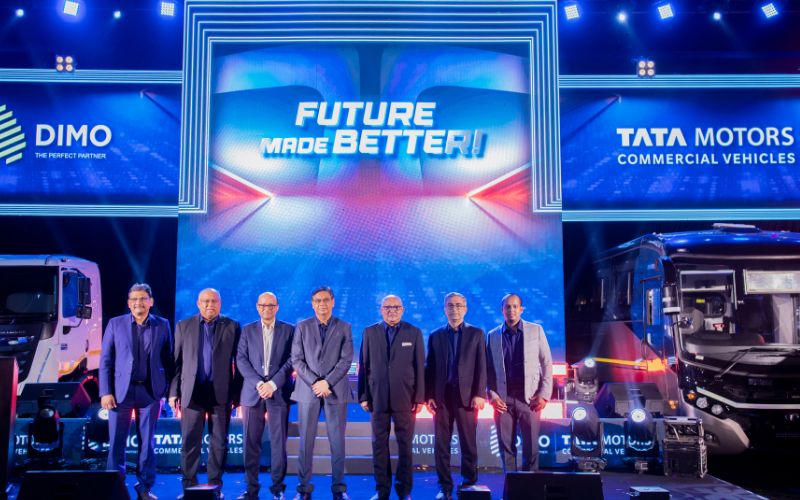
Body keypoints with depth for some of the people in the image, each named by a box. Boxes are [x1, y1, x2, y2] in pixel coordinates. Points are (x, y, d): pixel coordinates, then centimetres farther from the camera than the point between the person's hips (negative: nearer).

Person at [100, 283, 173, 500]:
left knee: (147, 442, 6)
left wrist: (169, 390, -1)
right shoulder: (115, 324, 4)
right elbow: (105, 360, 2)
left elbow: (168, 360, 6)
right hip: (121, 390, 0)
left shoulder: (162, 325, 5)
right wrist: (105, 392, -5)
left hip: (150, 391, 0)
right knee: (116, 442, 3)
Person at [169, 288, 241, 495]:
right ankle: (189, 484, 14)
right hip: (192, 392, 1)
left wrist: (238, 393, -2)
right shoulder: (184, 326, 8)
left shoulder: (232, 327, 5)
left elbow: (238, 361, 3)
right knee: (190, 442, 3)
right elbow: (177, 361, 7)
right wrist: (173, 392, 1)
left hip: (221, 393, 0)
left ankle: (215, 483, 17)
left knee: (219, 442, 6)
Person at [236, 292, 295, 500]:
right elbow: (241, 359, 3)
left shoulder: (289, 330, 7)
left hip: (279, 392, -1)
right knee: (251, 442, 1)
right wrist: (258, 383, -11)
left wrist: (273, 383, -13)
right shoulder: (247, 330, 11)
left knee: (278, 442, 0)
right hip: (252, 392, 2)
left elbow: (291, 360, -1)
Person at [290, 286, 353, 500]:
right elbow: (297, 360, 1)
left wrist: (327, 382, -12)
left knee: (337, 441, 2)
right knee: (306, 441, 3)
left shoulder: (344, 328, 6)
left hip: (336, 390, 0)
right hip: (307, 390, 1)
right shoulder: (302, 327, 8)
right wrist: (314, 383, -10)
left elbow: (346, 360, -2)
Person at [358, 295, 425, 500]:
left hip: (405, 398, -1)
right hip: (378, 398, 1)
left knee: (405, 445, 5)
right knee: (379, 445, 5)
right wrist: (363, 396, 1)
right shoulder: (369, 332, 6)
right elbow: (364, 366, 5)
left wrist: (419, 397, -2)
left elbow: (419, 367, 1)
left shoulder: (414, 333, 3)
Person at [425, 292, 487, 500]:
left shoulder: (476, 334, 7)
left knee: (468, 443, 3)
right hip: (441, 395, 2)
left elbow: (481, 366, 1)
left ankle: (469, 483, 14)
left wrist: (479, 394, -8)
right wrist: (429, 395, 0)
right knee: (441, 444, 3)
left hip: (467, 395, -1)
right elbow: (430, 367, 8)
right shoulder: (435, 336, 11)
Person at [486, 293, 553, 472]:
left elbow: (547, 363, 4)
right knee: (506, 446, 4)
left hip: (529, 397, -1)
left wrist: (544, 394, -4)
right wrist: (492, 395, -3)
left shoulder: (536, 330, 5)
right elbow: (488, 369, 8)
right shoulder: (493, 335, 8)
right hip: (503, 399, 1)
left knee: (531, 447, 1)